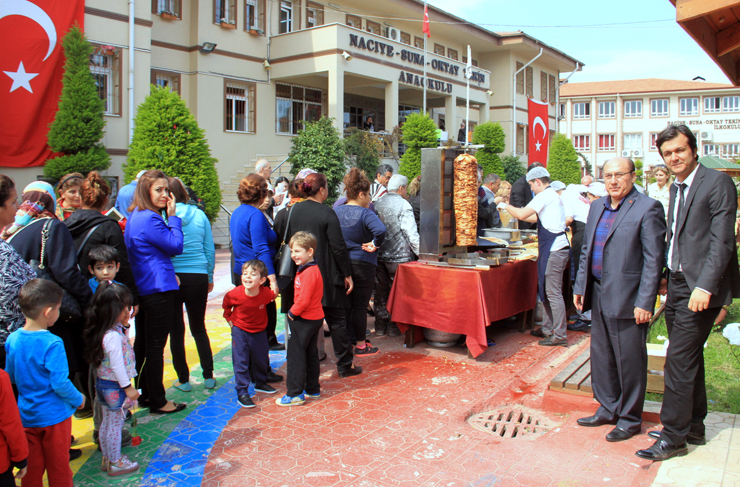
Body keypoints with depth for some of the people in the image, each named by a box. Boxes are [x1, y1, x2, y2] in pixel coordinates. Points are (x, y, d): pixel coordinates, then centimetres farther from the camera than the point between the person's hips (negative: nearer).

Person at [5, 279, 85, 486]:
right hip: (53, 416, -5)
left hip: (25, 415, 5)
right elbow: (60, 384, -23)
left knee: (32, 468, 19)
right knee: (59, 467, 13)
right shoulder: (52, 344, -25)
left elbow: (10, 377, 7)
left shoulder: (12, 339, -5)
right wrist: (78, 400, -6)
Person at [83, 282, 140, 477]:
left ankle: (108, 458, 37)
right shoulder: (113, 336, -29)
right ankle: (115, 463, 21)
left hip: (103, 383, 10)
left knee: (107, 423, 22)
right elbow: (116, 365, -26)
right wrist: (128, 387, -19)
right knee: (115, 424, 6)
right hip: (114, 387, -10)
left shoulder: (114, 329, 1)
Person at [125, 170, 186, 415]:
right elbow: (176, 246, -16)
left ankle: (144, 394, 30)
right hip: (158, 290, -10)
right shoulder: (149, 219, -20)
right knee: (155, 346, -1)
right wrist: (173, 216, -9)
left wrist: (169, 274, 10)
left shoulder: (135, 217, 13)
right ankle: (157, 402, 8)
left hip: (141, 289, 10)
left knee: (142, 344, 17)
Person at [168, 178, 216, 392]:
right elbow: (210, 250, 3)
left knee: (176, 331, 9)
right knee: (199, 328, 15)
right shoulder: (199, 215, 0)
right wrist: (210, 277, 12)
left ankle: (184, 380, 14)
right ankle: (208, 376, 17)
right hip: (197, 278, 2)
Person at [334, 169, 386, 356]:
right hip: (363, 264, -6)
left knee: (345, 304, 16)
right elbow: (380, 230, -32)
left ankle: (345, 341, 26)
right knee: (360, 305, 4)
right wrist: (375, 244, -17)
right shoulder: (365, 213, -15)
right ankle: (360, 345, 13)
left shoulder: (336, 211, 4)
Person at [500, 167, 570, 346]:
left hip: (554, 250, -10)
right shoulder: (552, 195, 18)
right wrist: (513, 210, 29)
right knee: (546, 291, 16)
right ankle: (547, 329, 24)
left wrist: (506, 206, -1)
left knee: (553, 293, -6)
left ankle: (559, 336, -1)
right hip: (554, 249, 10)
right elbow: (538, 218, 29)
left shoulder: (545, 196, -12)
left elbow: (522, 214, -18)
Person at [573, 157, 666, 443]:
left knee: (629, 360, 4)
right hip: (599, 295, 7)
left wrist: (645, 303, -17)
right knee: (602, 356, 17)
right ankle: (607, 409, 33)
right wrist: (580, 287, 15)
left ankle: (630, 419, 20)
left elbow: (653, 260, -14)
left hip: (627, 299, -7)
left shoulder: (647, 209, -11)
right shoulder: (597, 207, 12)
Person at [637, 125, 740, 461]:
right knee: (689, 358, 16)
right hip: (677, 285, 9)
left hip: (700, 288, -8)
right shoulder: (676, 188, 15)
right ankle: (694, 427, 29)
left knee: (679, 360, -7)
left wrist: (704, 286, -25)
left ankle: (673, 437, 4)